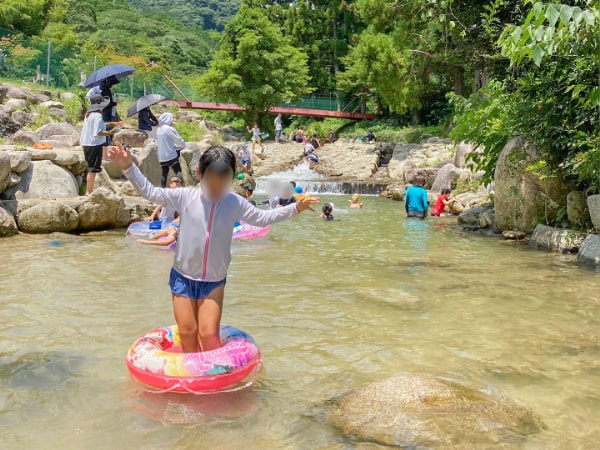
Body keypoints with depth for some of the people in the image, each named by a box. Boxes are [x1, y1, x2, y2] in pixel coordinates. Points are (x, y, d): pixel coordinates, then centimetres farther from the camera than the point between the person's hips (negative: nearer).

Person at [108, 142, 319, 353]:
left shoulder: (235, 203, -6)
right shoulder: (186, 196, -9)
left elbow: (263, 218, 0)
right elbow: (150, 192, -6)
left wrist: (295, 208, -8)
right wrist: (128, 167, -15)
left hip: (214, 281, 0)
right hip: (183, 277, 0)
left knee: (209, 334, -5)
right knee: (187, 333, 6)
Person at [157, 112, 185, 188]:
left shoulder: (158, 130, 11)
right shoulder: (169, 129, -11)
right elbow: (179, 140, -9)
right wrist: (183, 145, 13)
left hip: (161, 157, 7)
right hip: (171, 155, -7)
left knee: (164, 173, 13)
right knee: (178, 172, -5)